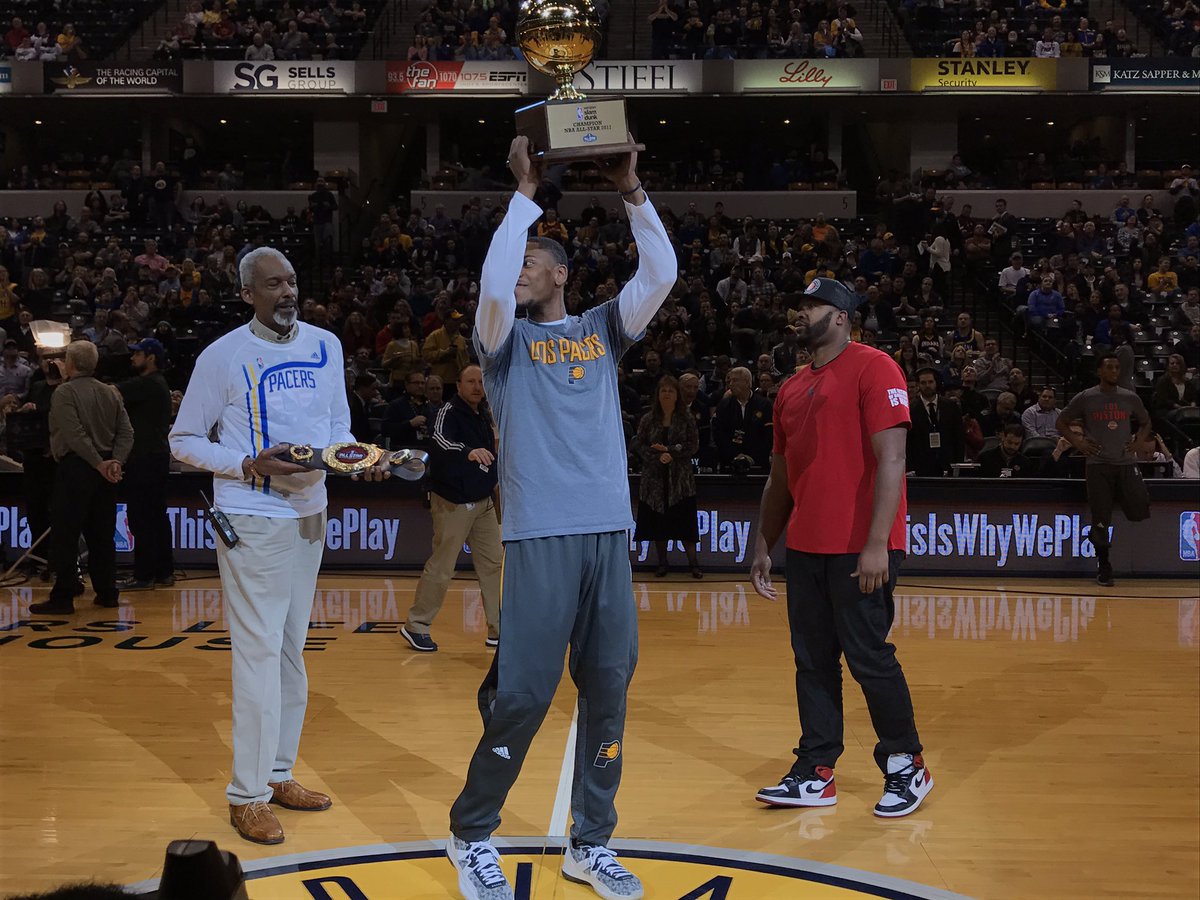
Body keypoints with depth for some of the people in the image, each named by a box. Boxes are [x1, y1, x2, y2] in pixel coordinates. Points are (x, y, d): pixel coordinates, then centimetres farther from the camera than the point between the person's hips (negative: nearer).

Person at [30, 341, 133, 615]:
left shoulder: (64, 393, -9)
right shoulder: (111, 393, 11)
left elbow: (75, 436, -19)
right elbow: (126, 433, 3)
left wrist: (100, 464, -15)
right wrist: (116, 462, -7)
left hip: (75, 468, -6)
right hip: (105, 469, 7)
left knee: (64, 536, -3)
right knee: (101, 534, 13)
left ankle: (63, 598, -4)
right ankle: (107, 593, 15)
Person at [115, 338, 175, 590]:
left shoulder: (147, 384, -14)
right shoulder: (156, 384, 18)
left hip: (145, 460, -10)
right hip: (157, 456, 10)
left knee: (140, 517, -6)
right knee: (156, 516, 12)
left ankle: (143, 575, -3)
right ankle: (164, 571, 16)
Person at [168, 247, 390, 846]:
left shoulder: (326, 346, 5)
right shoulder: (222, 356, -8)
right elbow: (184, 440, -3)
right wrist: (251, 465, -18)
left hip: (310, 513, 6)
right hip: (252, 520, -6)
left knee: (291, 650, 13)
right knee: (259, 653, -7)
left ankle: (277, 774, 26)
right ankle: (247, 795, 3)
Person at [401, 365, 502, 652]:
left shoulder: (484, 415, 11)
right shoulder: (449, 412, -14)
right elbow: (441, 440, -36)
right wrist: (468, 452, -54)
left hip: (483, 501, 8)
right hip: (454, 503, -8)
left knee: (493, 564, 7)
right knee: (441, 567, -3)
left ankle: (498, 631, 14)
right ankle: (415, 626, 11)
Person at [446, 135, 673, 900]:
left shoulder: (603, 329, 14)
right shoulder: (507, 340, 7)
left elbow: (662, 275, 0)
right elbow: (492, 283, -14)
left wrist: (632, 191, -5)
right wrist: (526, 193, -9)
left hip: (610, 534, 3)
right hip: (540, 537, -3)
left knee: (608, 690, 6)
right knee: (521, 695, -4)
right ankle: (472, 836, 14)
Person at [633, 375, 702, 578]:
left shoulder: (686, 419, 2)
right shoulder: (648, 420, 5)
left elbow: (693, 445, -4)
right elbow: (640, 445, 1)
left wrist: (670, 450, -14)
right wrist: (658, 457, -14)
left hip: (680, 478, -2)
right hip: (655, 477, 2)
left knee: (684, 521, -4)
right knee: (657, 521, 3)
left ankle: (693, 562, 3)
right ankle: (662, 563, 13)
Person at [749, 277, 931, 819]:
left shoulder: (872, 369, -7)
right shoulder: (793, 388, 17)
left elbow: (891, 459, -15)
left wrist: (877, 543, -21)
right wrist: (763, 546, 18)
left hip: (860, 549, -7)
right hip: (806, 547, 8)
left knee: (868, 657, -2)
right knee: (813, 662, 9)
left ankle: (907, 768, 14)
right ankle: (815, 775, 16)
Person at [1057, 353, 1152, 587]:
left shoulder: (1130, 398, 7)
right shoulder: (1085, 398, 0)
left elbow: (1145, 422, 22)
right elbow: (1061, 423, 8)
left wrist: (1138, 442, 5)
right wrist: (1078, 443, -4)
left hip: (1126, 463, 2)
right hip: (1098, 464, -2)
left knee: (1140, 512, -8)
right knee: (1101, 520, -2)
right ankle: (1103, 567, 12)